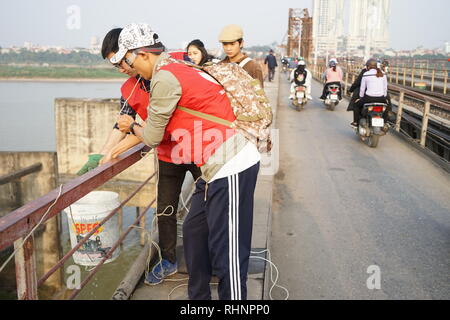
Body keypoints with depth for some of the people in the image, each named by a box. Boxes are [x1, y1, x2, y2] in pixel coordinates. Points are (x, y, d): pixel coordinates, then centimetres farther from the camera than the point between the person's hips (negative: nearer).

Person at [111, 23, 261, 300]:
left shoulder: (165, 77, -12)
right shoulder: (177, 69, 18)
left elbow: (152, 138, -4)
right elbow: (162, 130, 25)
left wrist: (132, 126, 18)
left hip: (231, 168, -10)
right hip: (219, 167, 10)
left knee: (226, 253, -3)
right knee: (194, 232, 19)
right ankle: (199, 297, 35)